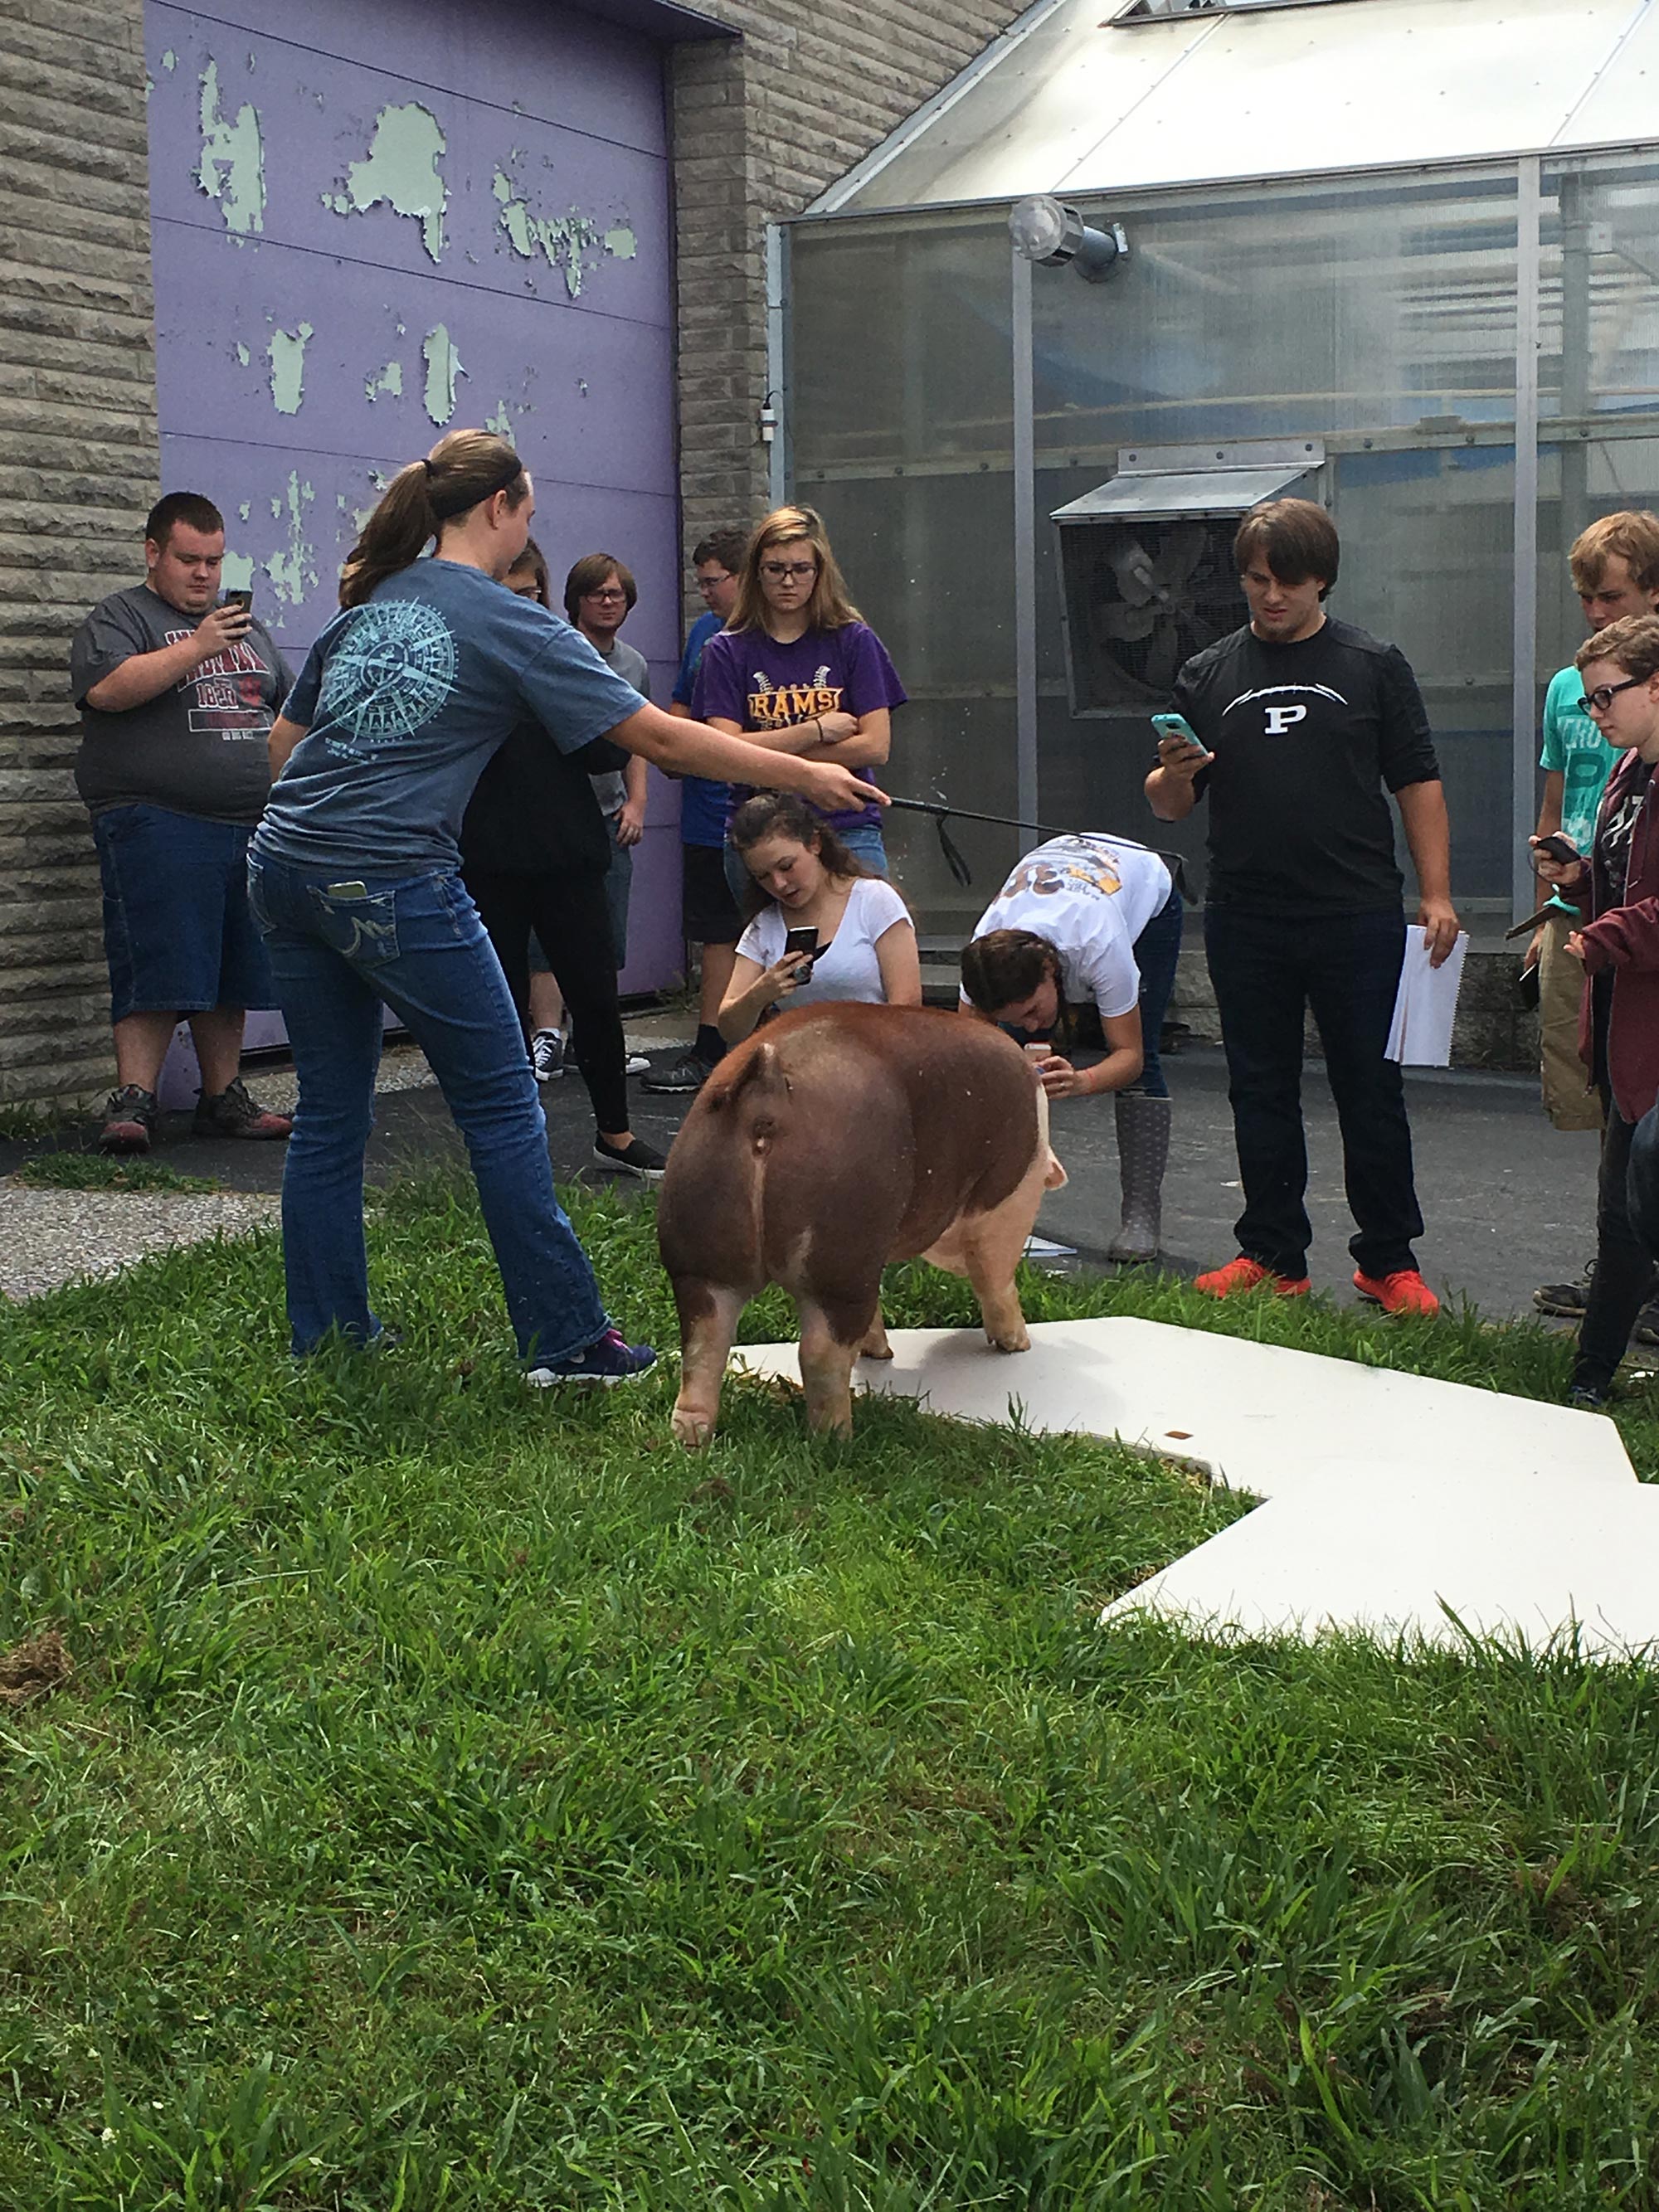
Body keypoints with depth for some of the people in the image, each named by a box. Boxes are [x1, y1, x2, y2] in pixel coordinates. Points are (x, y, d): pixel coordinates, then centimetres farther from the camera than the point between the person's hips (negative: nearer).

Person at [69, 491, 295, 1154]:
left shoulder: (246, 625, 21)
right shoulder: (120, 616, 1)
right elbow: (106, 688, -18)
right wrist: (196, 648, -21)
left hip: (249, 826, 6)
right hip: (157, 823, -6)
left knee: (232, 973, 8)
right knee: (156, 972, -11)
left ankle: (224, 1099, 15)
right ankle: (131, 1103, -9)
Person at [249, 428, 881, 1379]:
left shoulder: (365, 605, 16)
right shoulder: (511, 624, -3)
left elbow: (287, 735, 21)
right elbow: (658, 737, -4)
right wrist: (804, 774, 3)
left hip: (285, 870, 7)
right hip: (392, 884, -7)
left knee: (331, 1111, 14)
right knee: (502, 1106, 2)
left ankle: (324, 1335, 20)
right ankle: (567, 1339, 6)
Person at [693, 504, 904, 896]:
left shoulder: (853, 641, 7)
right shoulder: (728, 651, 7)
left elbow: (875, 747, -1)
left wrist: (771, 752, -4)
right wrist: (817, 731, -4)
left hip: (848, 832, 0)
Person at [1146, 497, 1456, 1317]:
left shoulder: (1373, 665, 6)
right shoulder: (1208, 674, 10)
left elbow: (1418, 784, 5)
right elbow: (1168, 806, 11)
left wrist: (1436, 894, -4)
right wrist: (1173, 774, -13)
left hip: (1358, 915, -2)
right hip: (1245, 919, 2)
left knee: (1371, 1089, 2)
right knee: (1261, 1091, 8)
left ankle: (1388, 1259, 11)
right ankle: (1273, 1256, 18)